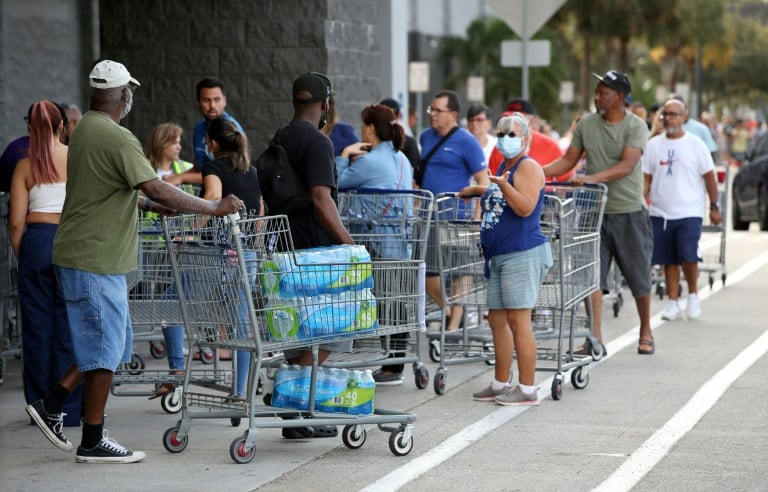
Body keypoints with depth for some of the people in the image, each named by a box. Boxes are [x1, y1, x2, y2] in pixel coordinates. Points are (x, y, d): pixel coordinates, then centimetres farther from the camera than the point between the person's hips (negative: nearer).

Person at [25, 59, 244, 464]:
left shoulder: (85, 130, 13)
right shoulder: (117, 138, -18)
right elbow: (156, 189, -24)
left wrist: (154, 205, 23)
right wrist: (213, 208, -18)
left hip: (80, 255, 10)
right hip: (95, 261, -10)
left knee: (108, 344, 17)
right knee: (104, 348, -2)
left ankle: (51, 406, 17)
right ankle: (93, 442, 4)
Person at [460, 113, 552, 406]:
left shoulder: (528, 167, -8)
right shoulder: (503, 167, 19)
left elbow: (525, 207, -21)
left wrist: (503, 185, -32)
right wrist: (478, 191, 34)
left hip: (523, 254, -10)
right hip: (499, 256, 10)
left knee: (518, 319, -11)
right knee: (497, 319, 12)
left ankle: (527, 389, -9)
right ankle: (500, 384, 20)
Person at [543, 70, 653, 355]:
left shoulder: (636, 127, -8)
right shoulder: (586, 124, 5)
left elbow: (627, 165, -21)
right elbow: (569, 160, 9)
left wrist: (593, 178, -34)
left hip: (629, 212, -3)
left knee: (638, 276, 8)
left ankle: (646, 332, 25)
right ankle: (595, 339, -4)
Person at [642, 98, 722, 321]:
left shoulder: (695, 144, -1)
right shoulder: (654, 145, 7)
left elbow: (709, 176, 3)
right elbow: (646, 177, 8)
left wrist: (714, 207, 2)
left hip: (689, 212, -3)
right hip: (660, 213, 3)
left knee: (688, 257, -13)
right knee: (669, 260, 6)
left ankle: (693, 294, 11)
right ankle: (673, 303, 14)